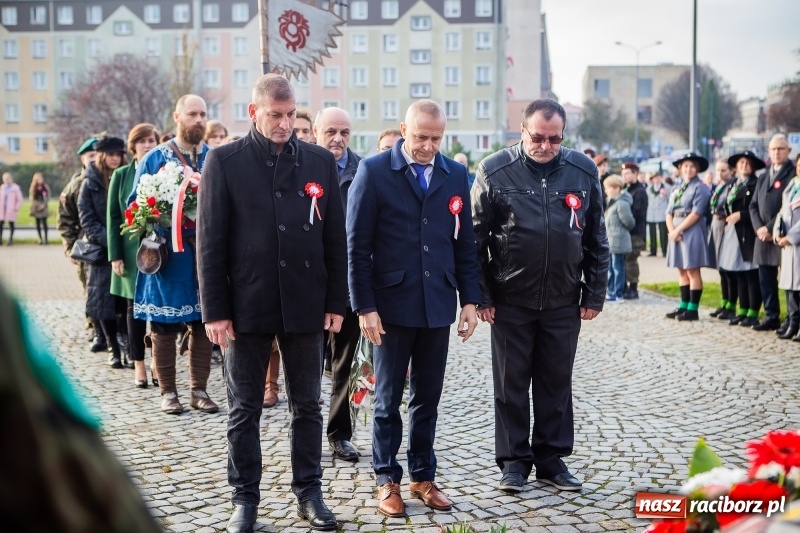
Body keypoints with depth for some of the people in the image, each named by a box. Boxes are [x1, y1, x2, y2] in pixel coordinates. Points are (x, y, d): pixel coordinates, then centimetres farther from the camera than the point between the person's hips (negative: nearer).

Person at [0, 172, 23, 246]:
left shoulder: (15, 188, -3)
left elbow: (20, 199, -2)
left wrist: (17, 208, -8)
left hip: (11, 209, -4)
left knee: (11, 224, 1)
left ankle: (10, 239, 7)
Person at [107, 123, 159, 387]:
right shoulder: (121, 175, 4)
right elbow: (113, 217, 3)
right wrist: (115, 256, -4)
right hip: (132, 251, 0)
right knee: (135, 306, 6)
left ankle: (158, 362, 14)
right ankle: (139, 365, 15)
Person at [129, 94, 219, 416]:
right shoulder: (154, 159, 3)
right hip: (168, 254, -2)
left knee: (203, 322, 7)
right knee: (164, 324, 3)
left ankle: (199, 390, 17)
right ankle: (168, 392, 14)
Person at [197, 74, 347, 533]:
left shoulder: (321, 161, 4)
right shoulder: (225, 162, -2)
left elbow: (335, 238, 6)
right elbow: (211, 241, -3)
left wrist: (336, 301, 2)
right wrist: (215, 309, -8)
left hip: (306, 305, 2)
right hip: (247, 305, -2)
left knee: (308, 407, 11)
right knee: (244, 410, 8)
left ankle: (310, 493, 24)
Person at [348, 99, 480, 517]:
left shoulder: (455, 174, 6)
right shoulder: (373, 171, -5)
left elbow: (464, 243, 10)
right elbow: (358, 246, -7)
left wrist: (469, 299, 4)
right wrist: (365, 306, -11)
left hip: (437, 306, 3)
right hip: (391, 305, -3)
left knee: (427, 400, 12)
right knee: (388, 400, 8)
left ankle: (423, 476, 26)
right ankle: (387, 480, 21)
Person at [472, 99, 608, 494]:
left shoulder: (583, 171, 0)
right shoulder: (494, 171, -7)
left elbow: (596, 240, 5)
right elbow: (476, 238, -4)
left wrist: (594, 295, 3)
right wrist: (481, 295, -6)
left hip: (564, 301, 2)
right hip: (511, 300, -2)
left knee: (557, 383, 11)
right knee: (511, 384, 7)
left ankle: (552, 458, 24)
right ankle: (514, 461, 19)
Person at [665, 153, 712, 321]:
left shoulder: (700, 188, -5)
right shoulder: (677, 189, 17)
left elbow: (696, 213, -14)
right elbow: (669, 213, 10)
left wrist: (678, 230, -15)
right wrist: (671, 230, -8)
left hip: (693, 232, -7)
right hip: (677, 232, 7)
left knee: (692, 271, -6)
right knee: (681, 270, 10)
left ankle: (693, 309, -3)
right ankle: (684, 306, 16)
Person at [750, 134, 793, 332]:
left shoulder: (793, 174, -5)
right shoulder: (763, 178, 19)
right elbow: (754, 205, 15)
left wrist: (770, 227, -15)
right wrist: (759, 228, -2)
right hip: (763, 236, 7)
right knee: (766, 280, 9)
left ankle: (792, 320, 4)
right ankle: (771, 317, 18)